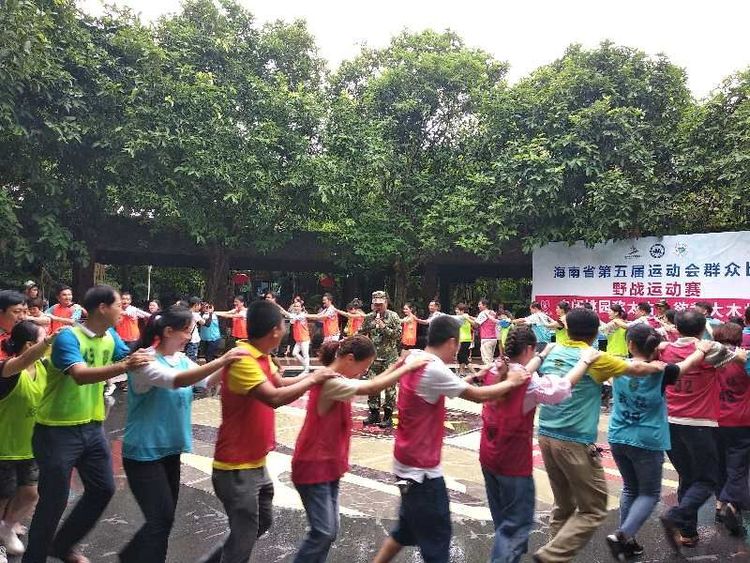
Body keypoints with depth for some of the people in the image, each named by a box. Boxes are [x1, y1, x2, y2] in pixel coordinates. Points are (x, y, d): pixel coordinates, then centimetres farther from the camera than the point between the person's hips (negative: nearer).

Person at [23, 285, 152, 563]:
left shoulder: (111, 337, 2)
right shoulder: (68, 337, -21)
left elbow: (132, 359, 10)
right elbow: (81, 375, -36)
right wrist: (123, 366, -48)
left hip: (92, 428, 8)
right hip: (58, 431, -8)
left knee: (103, 490, 14)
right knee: (54, 501, 3)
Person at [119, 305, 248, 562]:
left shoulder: (181, 359, 4)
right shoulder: (145, 361, -20)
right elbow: (175, 381, -37)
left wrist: (229, 363, -18)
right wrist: (221, 361, -44)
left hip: (169, 450, 8)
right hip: (144, 454, -8)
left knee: (164, 517, 16)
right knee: (161, 518, -6)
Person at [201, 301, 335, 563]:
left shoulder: (261, 356, 5)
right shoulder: (242, 359, -26)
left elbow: (280, 382, 15)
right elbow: (274, 397, -34)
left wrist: (316, 374, 6)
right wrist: (312, 380, -22)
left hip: (256, 462, 10)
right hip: (237, 468, -10)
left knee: (262, 523, 23)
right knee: (245, 535, 3)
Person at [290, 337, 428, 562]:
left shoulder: (336, 379, 6)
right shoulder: (330, 382, -25)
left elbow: (370, 384, 9)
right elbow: (372, 388, -29)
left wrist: (399, 364, -1)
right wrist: (408, 367, -22)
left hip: (328, 465, 9)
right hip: (313, 466, -9)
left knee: (330, 530, 12)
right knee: (323, 532, -5)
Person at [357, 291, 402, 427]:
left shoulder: (393, 316, -4)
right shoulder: (369, 317, 6)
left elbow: (398, 335, -11)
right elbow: (361, 334, 14)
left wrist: (384, 327, -20)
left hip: (389, 357, -4)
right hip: (373, 357, 4)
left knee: (389, 386, -1)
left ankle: (388, 416, 7)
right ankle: (374, 413, 19)